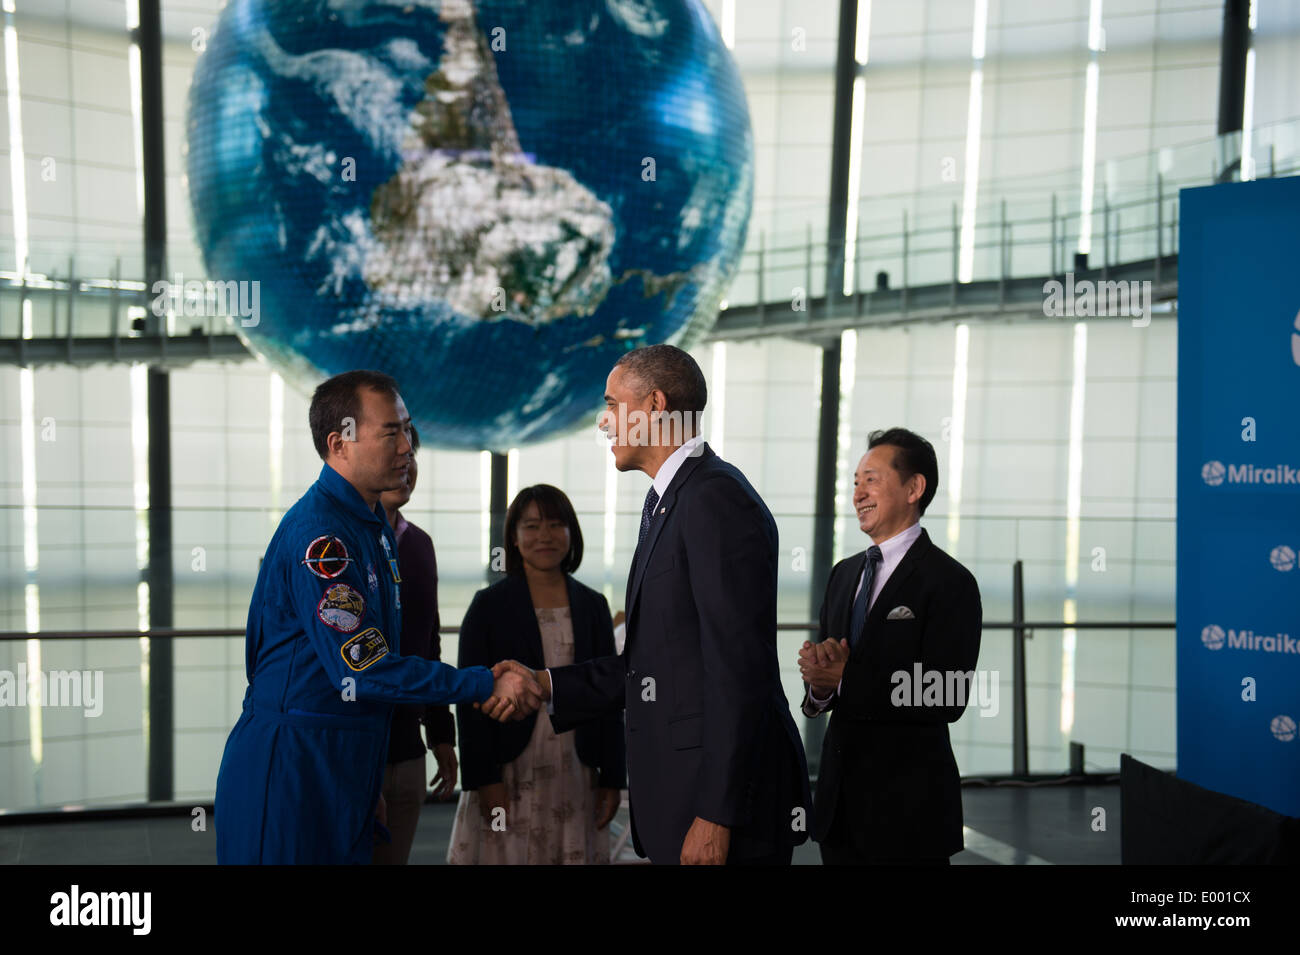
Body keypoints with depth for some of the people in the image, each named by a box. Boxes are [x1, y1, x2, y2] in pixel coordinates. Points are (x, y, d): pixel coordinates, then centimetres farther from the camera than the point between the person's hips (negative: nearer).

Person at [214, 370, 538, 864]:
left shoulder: (374, 525, 12)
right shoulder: (318, 532, -18)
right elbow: (363, 669, -23)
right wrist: (486, 684, -21)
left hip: (345, 769, 9)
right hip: (290, 766, -9)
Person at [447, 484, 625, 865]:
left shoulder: (593, 606, 8)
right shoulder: (489, 605, 0)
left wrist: (613, 778, 4)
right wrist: (484, 779, -10)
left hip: (575, 773, 3)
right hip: (509, 773, -2)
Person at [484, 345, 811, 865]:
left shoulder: (718, 500, -16)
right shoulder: (667, 503, 15)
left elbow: (737, 670, -21)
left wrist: (715, 817, -21)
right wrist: (547, 684, 9)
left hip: (725, 800, -9)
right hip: (679, 796, 9)